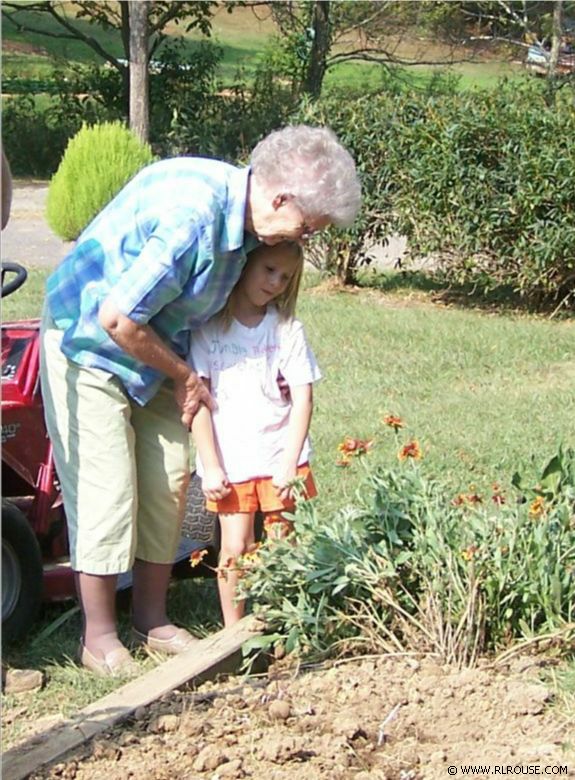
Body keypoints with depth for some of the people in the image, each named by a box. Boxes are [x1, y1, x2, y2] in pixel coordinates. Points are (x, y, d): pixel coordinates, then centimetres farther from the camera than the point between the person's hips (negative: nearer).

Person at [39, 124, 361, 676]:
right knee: (106, 489, -6)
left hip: (151, 350, 8)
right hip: (87, 345, -8)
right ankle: (99, 637, 7)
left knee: (167, 482, 7)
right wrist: (182, 375, -16)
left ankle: (151, 618, 20)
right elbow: (117, 319, -31)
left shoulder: (237, 204, -6)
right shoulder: (189, 216, -34)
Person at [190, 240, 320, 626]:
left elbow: (302, 399, 1)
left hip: (280, 460, 2)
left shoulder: (288, 329, 2)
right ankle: (233, 631, 11)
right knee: (236, 549, -3)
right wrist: (210, 466, -8)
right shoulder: (209, 327, -4)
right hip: (230, 461, -2)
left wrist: (289, 464, -6)